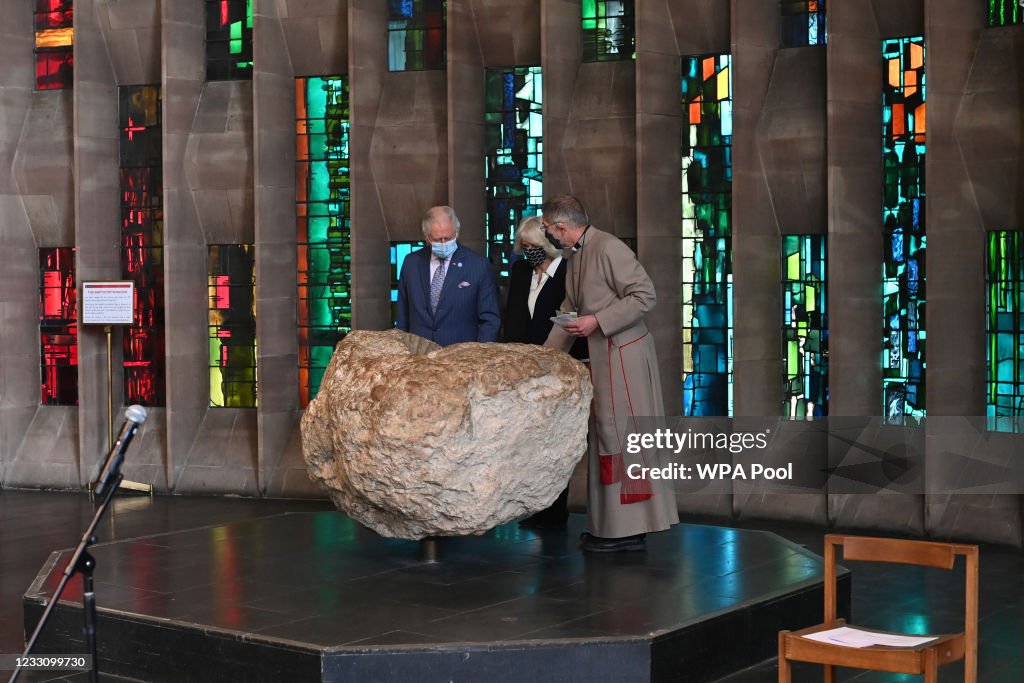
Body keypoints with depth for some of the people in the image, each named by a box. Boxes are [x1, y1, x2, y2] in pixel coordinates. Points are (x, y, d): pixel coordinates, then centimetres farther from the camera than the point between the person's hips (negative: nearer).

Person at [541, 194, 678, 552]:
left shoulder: (608, 248, -14)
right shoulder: (576, 257, 14)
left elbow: (644, 296, -19)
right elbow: (568, 312, 23)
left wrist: (598, 321, -20)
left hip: (624, 355, -9)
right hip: (601, 357, 9)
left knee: (622, 438, -5)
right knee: (605, 437, 12)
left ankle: (629, 530, 1)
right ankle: (610, 525, 20)